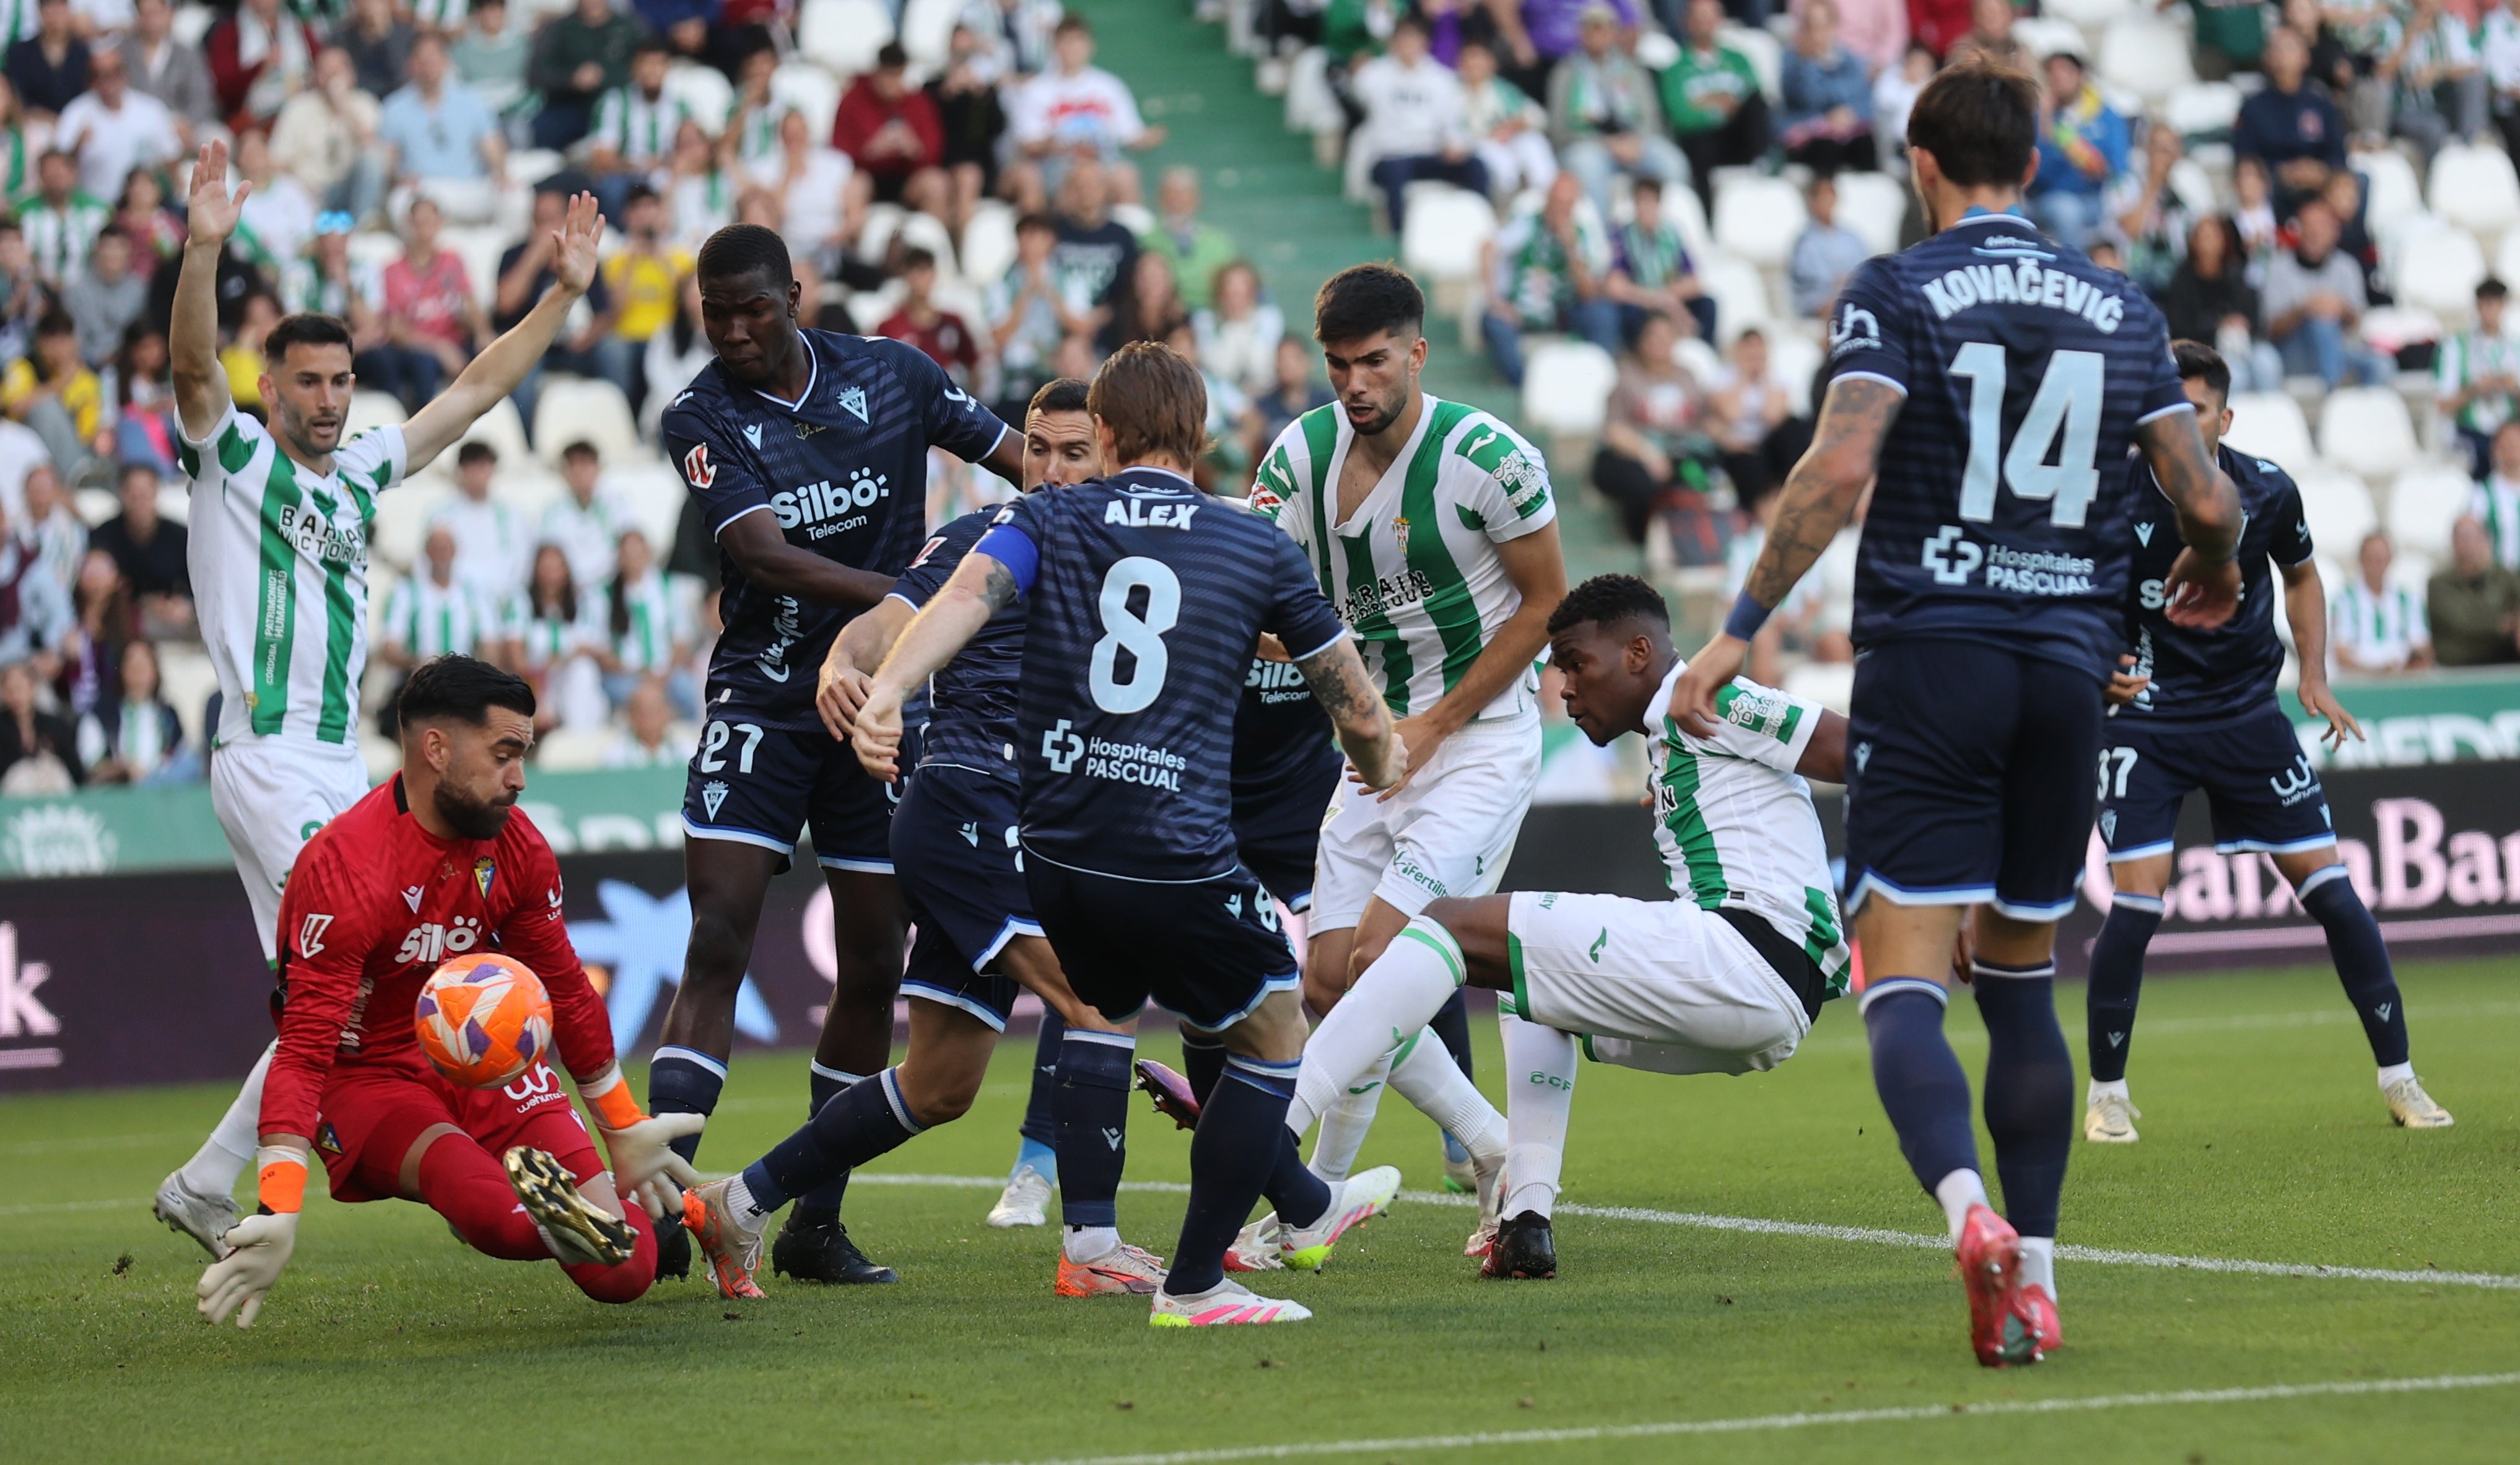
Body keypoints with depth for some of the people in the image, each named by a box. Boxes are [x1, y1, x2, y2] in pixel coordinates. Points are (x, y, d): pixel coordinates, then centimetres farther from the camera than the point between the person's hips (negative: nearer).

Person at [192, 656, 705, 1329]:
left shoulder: (515, 846, -2)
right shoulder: (346, 870, -24)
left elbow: (566, 994, 14)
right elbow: (303, 1052, -28)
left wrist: (625, 1134, 20)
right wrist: (276, 1216, -38)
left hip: (483, 1058, 8)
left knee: (622, 1271, -9)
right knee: (510, 1222, -42)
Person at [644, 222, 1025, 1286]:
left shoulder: (890, 375, 2)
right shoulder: (702, 419, -7)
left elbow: (1021, 458, 12)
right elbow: (765, 555, -20)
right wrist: (912, 595, -29)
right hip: (763, 698, -3)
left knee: (872, 969, 3)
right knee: (717, 942, -16)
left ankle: (815, 1221, 13)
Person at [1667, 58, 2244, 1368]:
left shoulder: (1896, 293, -2)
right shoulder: (2120, 310, 10)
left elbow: (1838, 470, -15)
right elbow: (2207, 496, 7)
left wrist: (1736, 633, -11)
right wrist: (2211, 572, 30)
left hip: (1928, 658, -4)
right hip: (2069, 668, 4)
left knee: (1905, 989, -6)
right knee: (2022, 986, 16)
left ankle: (1970, 1214, -31)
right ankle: (2034, 1278, 10)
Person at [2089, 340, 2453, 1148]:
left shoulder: (2267, 490, -4)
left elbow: (2301, 575, 16)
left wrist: (2315, 676, 6)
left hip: (2249, 713, 2)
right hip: (2146, 714, -2)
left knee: (2328, 885, -1)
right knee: (2136, 899, -14)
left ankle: (2398, 1078, 10)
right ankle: (2106, 1092, 4)